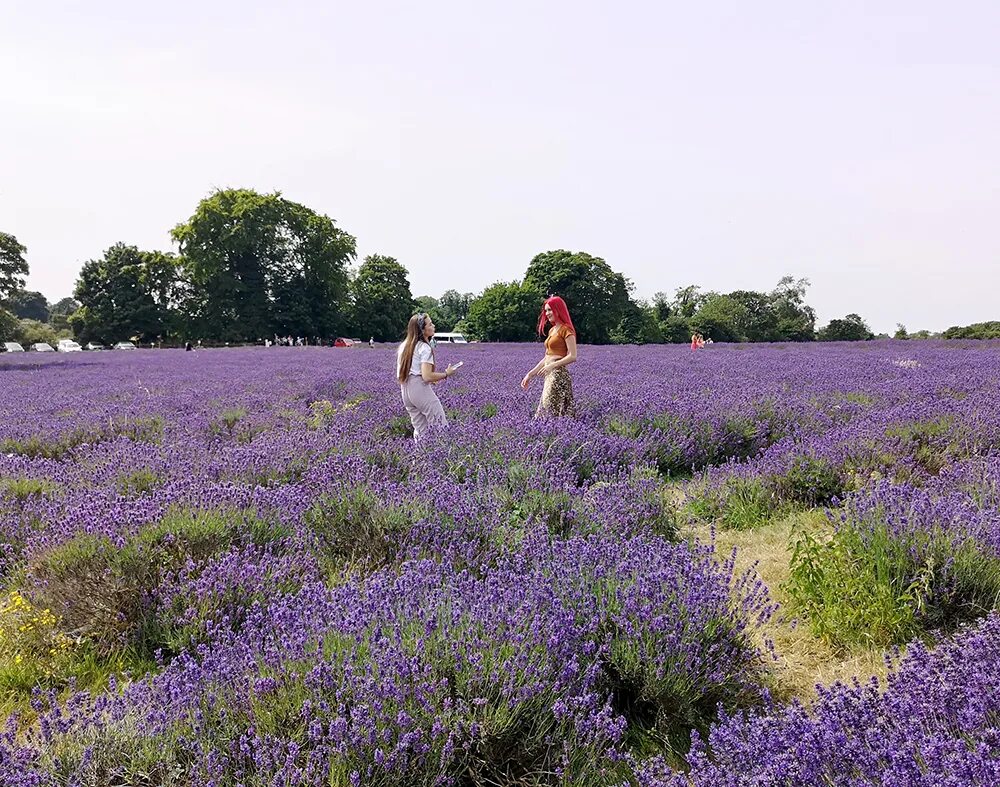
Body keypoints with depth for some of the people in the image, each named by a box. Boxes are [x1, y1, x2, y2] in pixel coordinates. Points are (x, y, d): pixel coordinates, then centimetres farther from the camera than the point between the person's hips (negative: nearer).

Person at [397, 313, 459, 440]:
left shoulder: (404, 346, 14)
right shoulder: (425, 347, -11)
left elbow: (400, 374, 19)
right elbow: (427, 376, -19)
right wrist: (446, 374, -5)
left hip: (406, 391, 8)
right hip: (420, 389, -8)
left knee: (420, 430, 13)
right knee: (441, 426, -3)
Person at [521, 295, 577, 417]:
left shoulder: (566, 329, -7)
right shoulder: (552, 330, 19)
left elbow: (572, 356, -14)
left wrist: (552, 366, -19)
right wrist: (530, 374, 16)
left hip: (559, 375, -9)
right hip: (550, 376, 9)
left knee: (551, 411, -13)